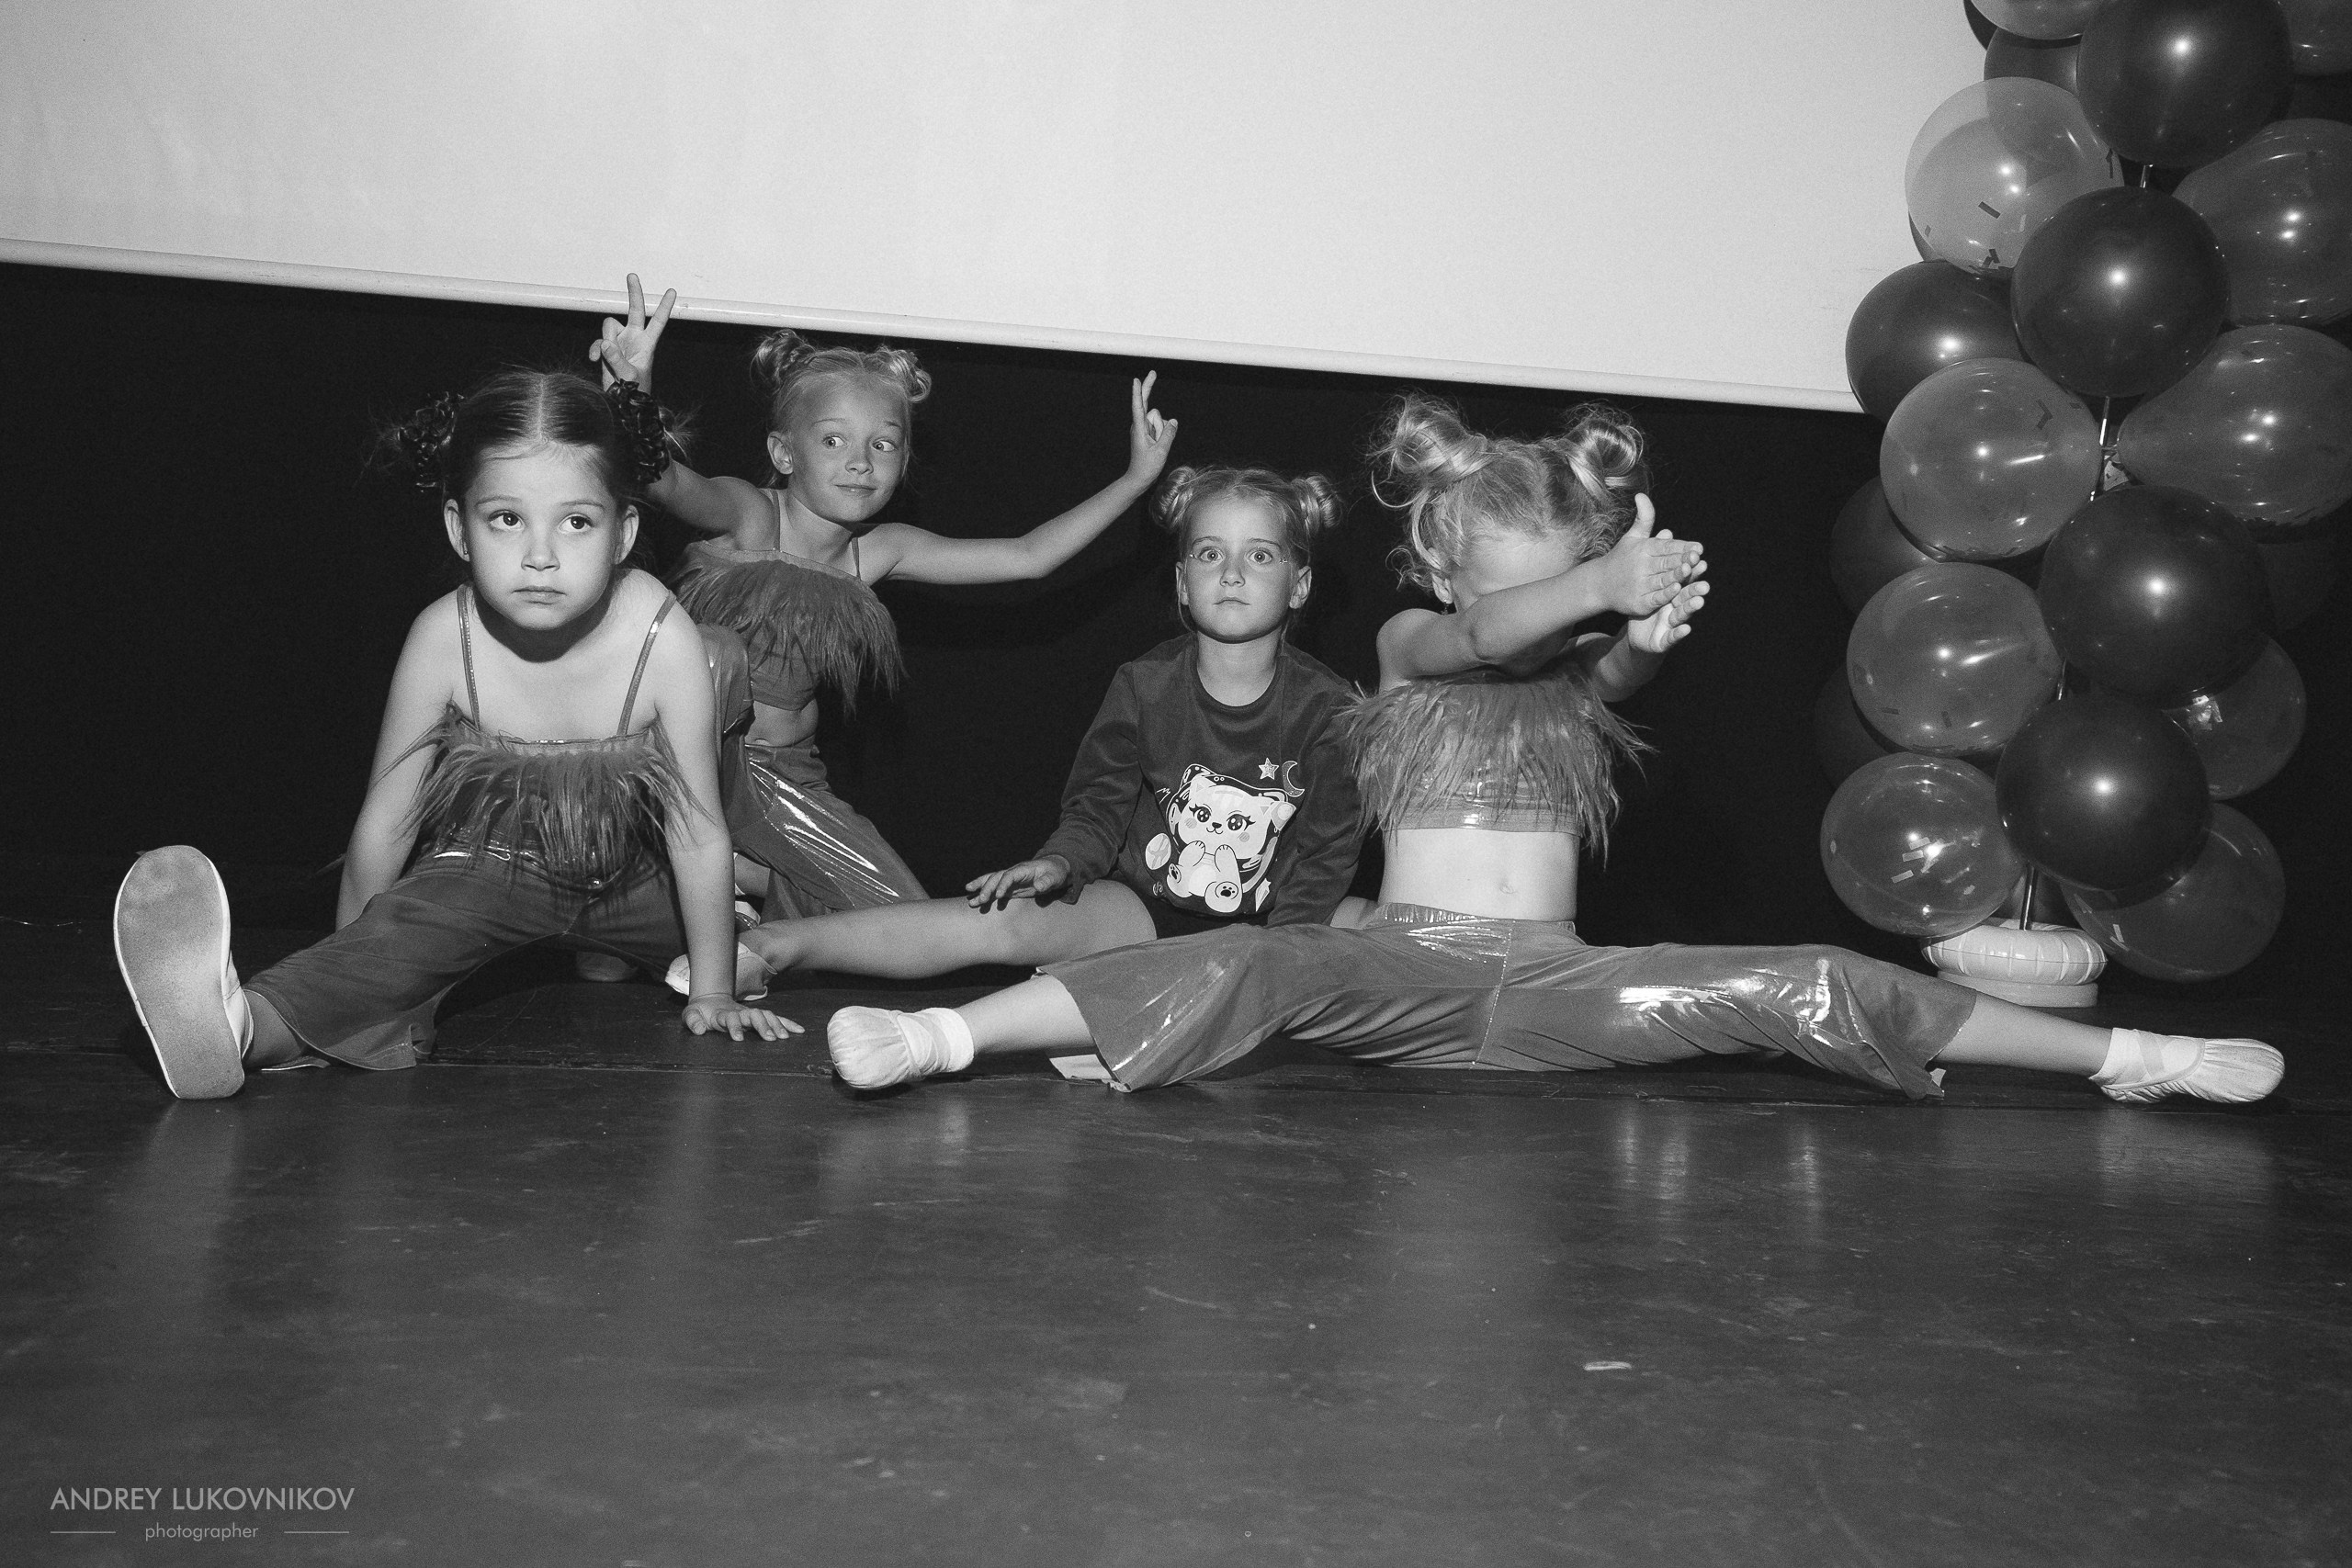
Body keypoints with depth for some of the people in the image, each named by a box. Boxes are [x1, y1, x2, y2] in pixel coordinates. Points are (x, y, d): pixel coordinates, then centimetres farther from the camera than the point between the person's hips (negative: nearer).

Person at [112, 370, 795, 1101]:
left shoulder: (662, 639, -29)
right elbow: (385, 823, -13)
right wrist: (347, 979, -3)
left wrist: (712, 993, -10)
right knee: (413, 924, -29)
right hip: (486, 867, -3)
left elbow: (699, 832, -18)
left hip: (627, 880, 3)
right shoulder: (445, 639, -26)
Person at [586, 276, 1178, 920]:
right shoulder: (749, 515, -13)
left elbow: (1026, 557, 2)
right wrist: (635, 389, -57)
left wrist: (1136, 479, -2)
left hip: (783, 772, 5)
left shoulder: (878, 550, 1)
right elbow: (666, 478, -35)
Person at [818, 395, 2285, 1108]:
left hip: (1551, 990, 3)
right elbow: (1486, 635, -22)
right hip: (1405, 970, -2)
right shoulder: (1410, 644, 2)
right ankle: (946, 1032, -44)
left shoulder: (1583, 668, 13)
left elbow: (1619, 664, -12)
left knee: (1812, 990, -12)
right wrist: (1604, 582, -42)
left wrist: (1645, 632, -37)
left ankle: (2130, 1055, -6)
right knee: (1251, 967, -34)